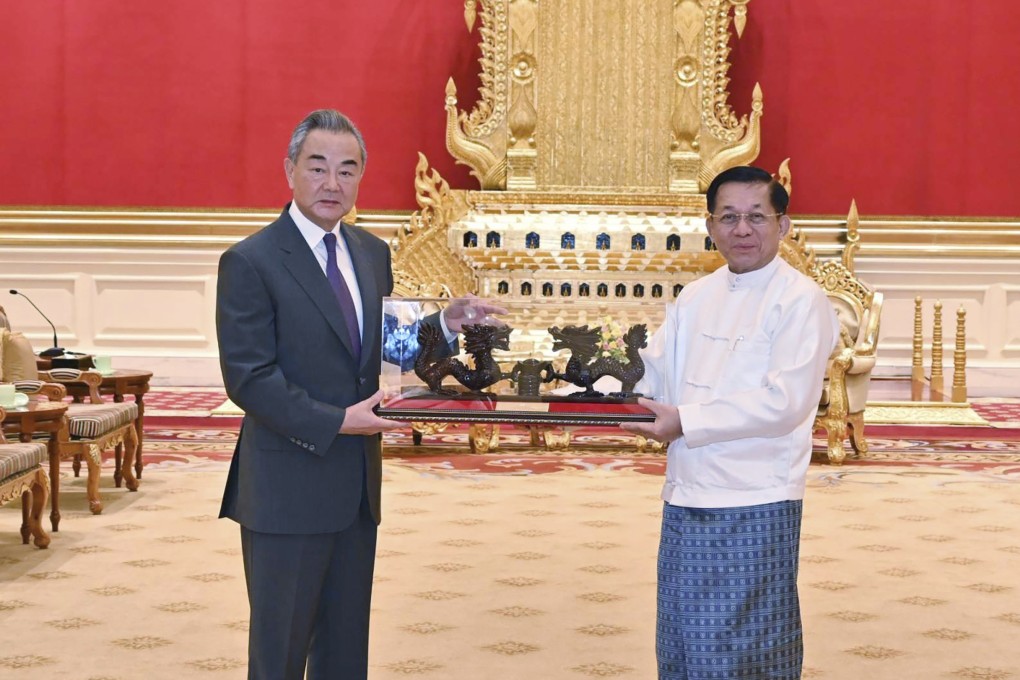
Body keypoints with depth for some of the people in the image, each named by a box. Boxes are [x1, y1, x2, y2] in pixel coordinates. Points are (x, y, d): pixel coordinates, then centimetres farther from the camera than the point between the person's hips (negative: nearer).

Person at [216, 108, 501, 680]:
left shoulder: (373, 253, 10)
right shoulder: (250, 263, -11)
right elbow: (249, 378, -17)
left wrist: (446, 325, -1)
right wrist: (336, 422, -22)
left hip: (357, 486, 7)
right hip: (289, 489, -7)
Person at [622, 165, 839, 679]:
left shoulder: (801, 300, -9)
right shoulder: (695, 297, 12)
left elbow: (785, 401, -18)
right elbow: (653, 375, 15)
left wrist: (685, 421, -17)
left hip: (754, 508, -7)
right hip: (685, 499, 7)